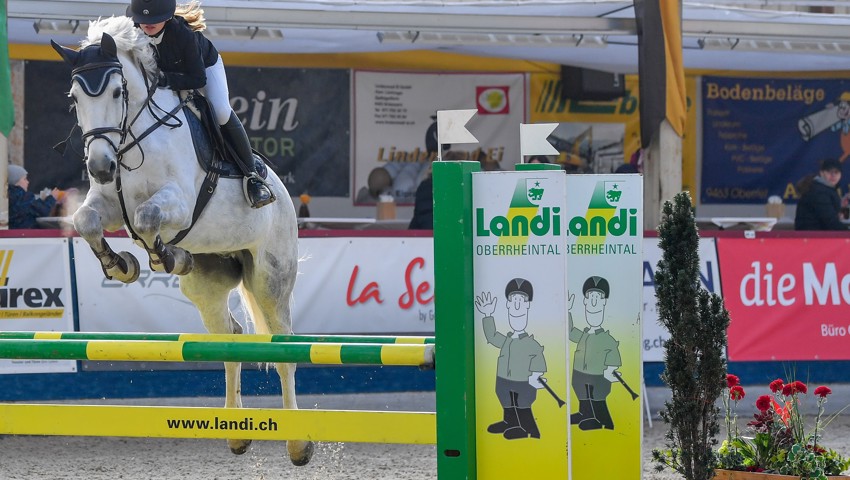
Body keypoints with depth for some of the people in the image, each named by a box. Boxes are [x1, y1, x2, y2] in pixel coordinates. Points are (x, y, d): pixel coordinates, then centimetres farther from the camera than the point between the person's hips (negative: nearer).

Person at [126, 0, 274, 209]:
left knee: (221, 112, -25)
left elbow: (198, 79, -37)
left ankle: (251, 175, -15)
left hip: (204, 66, -5)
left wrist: (165, 79, -52)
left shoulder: (182, 33, -42)